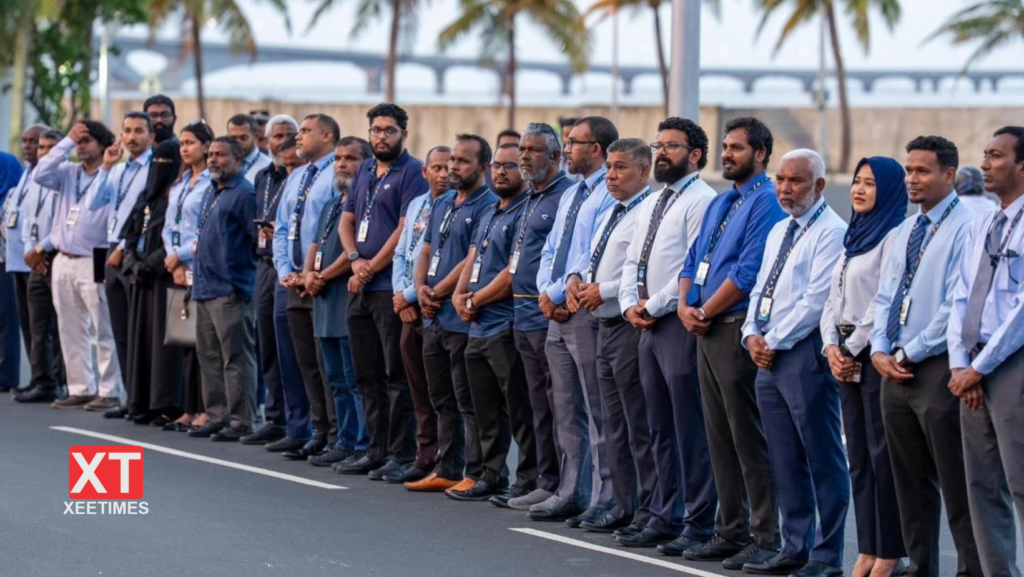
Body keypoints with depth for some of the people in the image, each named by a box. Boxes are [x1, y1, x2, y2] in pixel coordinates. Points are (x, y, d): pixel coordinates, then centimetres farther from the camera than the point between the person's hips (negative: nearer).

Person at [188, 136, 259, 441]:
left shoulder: (244, 194, -10)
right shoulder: (210, 193, 18)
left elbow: (258, 237, -13)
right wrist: (197, 247, 17)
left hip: (231, 289, -10)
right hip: (205, 287, 10)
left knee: (236, 357, -6)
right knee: (209, 356, 12)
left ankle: (241, 421, -3)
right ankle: (217, 416, 19)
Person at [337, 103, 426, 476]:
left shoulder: (412, 173, -7)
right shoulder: (364, 172, 17)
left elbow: (406, 229, -14)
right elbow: (347, 222, 16)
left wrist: (372, 267, -11)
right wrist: (356, 260, -3)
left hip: (392, 287, -8)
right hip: (360, 287, 8)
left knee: (397, 376, -5)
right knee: (368, 376, 11)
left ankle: (401, 454, -2)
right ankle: (377, 449, 18)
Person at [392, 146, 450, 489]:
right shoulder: (416, 205, 16)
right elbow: (401, 255, 17)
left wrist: (411, 295, -11)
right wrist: (401, 295, 2)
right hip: (409, 310, 8)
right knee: (420, 394, 12)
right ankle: (426, 460, 18)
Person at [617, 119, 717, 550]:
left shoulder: (701, 201, -10)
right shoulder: (650, 205, 19)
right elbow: (633, 261, 21)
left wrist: (654, 305, -13)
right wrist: (630, 304, 4)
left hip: (680, 323, -9)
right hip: (647, 325, 9)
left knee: (690, 427, -6)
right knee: (659, 428, 12)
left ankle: (700, 524, -2)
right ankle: (665, 517, 19)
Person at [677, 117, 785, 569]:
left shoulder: (767, 203, -11)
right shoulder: (720, 204, 18)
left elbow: (748, 272, -19)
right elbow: (694, 261, 19)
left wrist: (706, 312, -11)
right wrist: (685, 306, 1)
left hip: (738, 330, -9)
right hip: (707, 331, 9)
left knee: (750, 441, -7)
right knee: (719, 438, 12)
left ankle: (765, 538, -3)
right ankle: (730, 530, 18)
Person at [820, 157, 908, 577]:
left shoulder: (894, 237, -10)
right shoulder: (855, 236, 17)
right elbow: (834, 299, 16)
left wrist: (854, 349, -12)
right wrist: (831, 347, 1)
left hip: (876, 355, -9)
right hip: (847, 358, 9)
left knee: (883, 456, -5)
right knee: (859, 458, 9)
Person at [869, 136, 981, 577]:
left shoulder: (966, 228, -11)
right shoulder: (905, 231, 16)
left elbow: (958, 306, -16)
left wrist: (910, 354, -13)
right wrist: (880, 350, 1)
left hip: (938, 369, -8)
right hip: (896, 371, 8)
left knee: (957, 485, -5)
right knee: (910, 483, 12)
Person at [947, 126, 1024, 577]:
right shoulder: (980, 227, 16)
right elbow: (962, 298, 14)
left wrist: (981, 366, -13)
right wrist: (959, 364, 1)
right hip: (977, 369, 8)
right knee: (982, 486, 9)